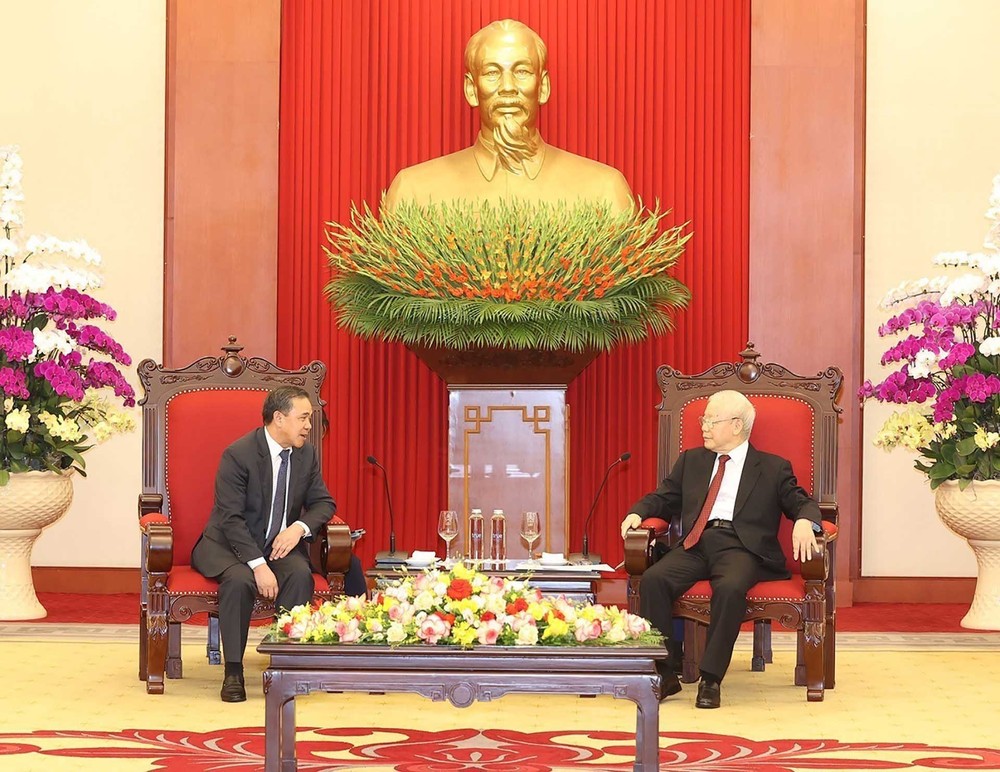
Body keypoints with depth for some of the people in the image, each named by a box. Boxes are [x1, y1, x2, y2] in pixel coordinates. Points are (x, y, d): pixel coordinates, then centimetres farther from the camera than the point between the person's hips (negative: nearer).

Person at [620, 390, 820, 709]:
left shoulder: (773, 468, 15)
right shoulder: (691, 461, 26)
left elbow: (802, 502, 9)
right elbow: (664, 498, 24)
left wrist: (804, 521, -16)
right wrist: (637, 512, 3)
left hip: (740, 547, -3)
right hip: (695, 546, 3)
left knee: (730, 588, -38)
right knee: (653, 580, -27)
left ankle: (711, 679, -30)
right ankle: (663, 674, -22)